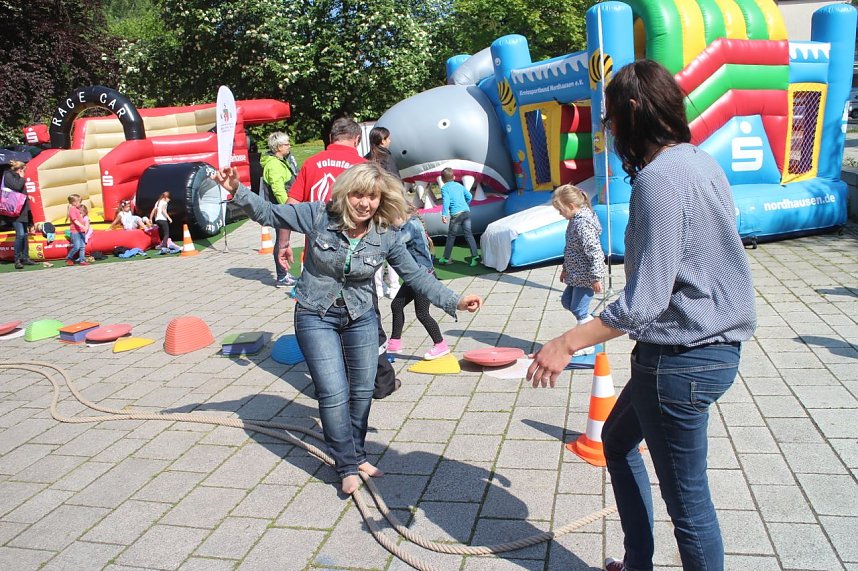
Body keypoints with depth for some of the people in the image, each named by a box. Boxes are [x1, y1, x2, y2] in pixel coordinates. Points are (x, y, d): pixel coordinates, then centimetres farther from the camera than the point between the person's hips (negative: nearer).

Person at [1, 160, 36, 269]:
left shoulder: (17, 177, 19)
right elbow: (17, 186, -19)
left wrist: (27, 196, 8)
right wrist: (22, 178, -5)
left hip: (22, 210, 9)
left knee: (24, 235, 9)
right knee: (20, 234, -14)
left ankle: (25, 258, 14)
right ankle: (17, 260, -8)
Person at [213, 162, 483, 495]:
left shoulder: (386, 237, -10)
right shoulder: (319, 215, -15)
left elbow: (416, 276, -3)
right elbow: (268, 214, -7)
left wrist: (455, 302, -11)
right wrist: (237, 190, -23)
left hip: (361, 318, 3)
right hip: (316, 317, -3)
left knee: (363, 391, 12)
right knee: (334, 394, -9)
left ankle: (357, 455, 35)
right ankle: (347, 466, 10)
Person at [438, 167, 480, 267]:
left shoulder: (444, 188, 0)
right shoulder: (459, 185, 16)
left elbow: (446, 201, -14)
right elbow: (469, 197, 15)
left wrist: (444, 215, -19)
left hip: (456, 214, -4)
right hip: (467, 211, 5)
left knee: (451, 236, 5)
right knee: (468, 234, 4)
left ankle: (446, 259, 14)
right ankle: (475, 256, -6)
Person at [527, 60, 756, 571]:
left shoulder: (659, 178, -21)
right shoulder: (703, 162, 8)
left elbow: (645, 301, -26)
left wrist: (567, 343, -22)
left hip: (682, 358, -10)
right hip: (715, 343, 10)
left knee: (687, 500, 6)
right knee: (617, 438, 26)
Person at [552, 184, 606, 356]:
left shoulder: (583, 224, -24)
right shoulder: (575, 220, 8)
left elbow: (594, 252, -26)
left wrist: (596, 278, -24)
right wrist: (566, 268, 24)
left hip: (586, 276, -10)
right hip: (576, 274, 10)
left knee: (578, 309, -2)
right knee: (566, 301, 19)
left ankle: (586, 346, 12)